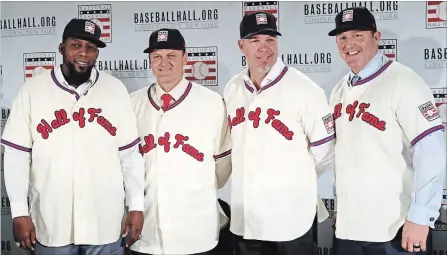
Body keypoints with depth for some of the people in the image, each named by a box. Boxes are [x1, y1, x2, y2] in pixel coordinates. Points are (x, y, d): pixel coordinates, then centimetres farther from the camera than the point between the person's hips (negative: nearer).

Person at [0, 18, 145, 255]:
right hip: (51, 222, 0)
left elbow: (129, 153, 1)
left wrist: (136, 206, 1)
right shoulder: (32, 90, -3)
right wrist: (20, 212, -4)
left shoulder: (116, 90, -1)